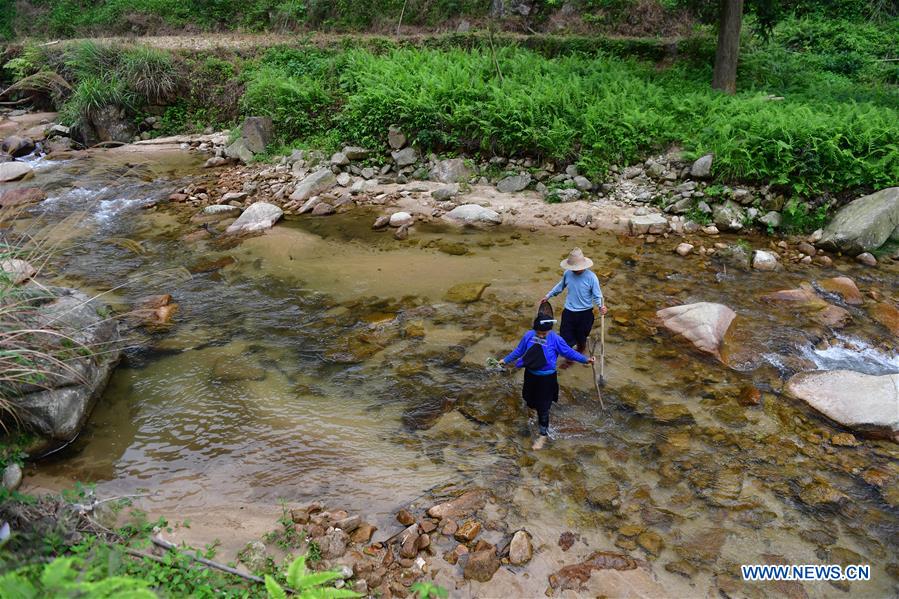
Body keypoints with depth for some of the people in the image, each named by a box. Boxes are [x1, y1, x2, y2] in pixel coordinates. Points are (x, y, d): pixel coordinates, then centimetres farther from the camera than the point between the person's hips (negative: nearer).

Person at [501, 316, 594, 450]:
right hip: (530, 375, 4)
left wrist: (586, 359, -18)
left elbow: (569, 352, -11)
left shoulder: (556, 340, -22)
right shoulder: (528, 336, -13)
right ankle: (540, 418, 57)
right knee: (532, 402, 22)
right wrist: (505, 360, 11)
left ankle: (543, 435, 24)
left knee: (543, 407, 5)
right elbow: (519, 351, 3)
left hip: (547, 378, -4)